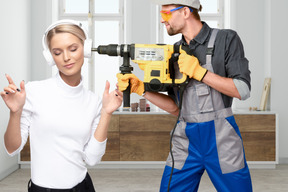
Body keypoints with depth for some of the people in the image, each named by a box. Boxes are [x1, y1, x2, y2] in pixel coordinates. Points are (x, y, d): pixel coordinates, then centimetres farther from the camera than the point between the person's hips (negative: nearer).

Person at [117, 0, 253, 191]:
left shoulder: (226, 39, -4)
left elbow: (242, 90, -11)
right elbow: (175, 107, 9)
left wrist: (199, 72, -16)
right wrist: (141, 89, -3)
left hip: (221, 139, -4)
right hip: (185, 141, 4)